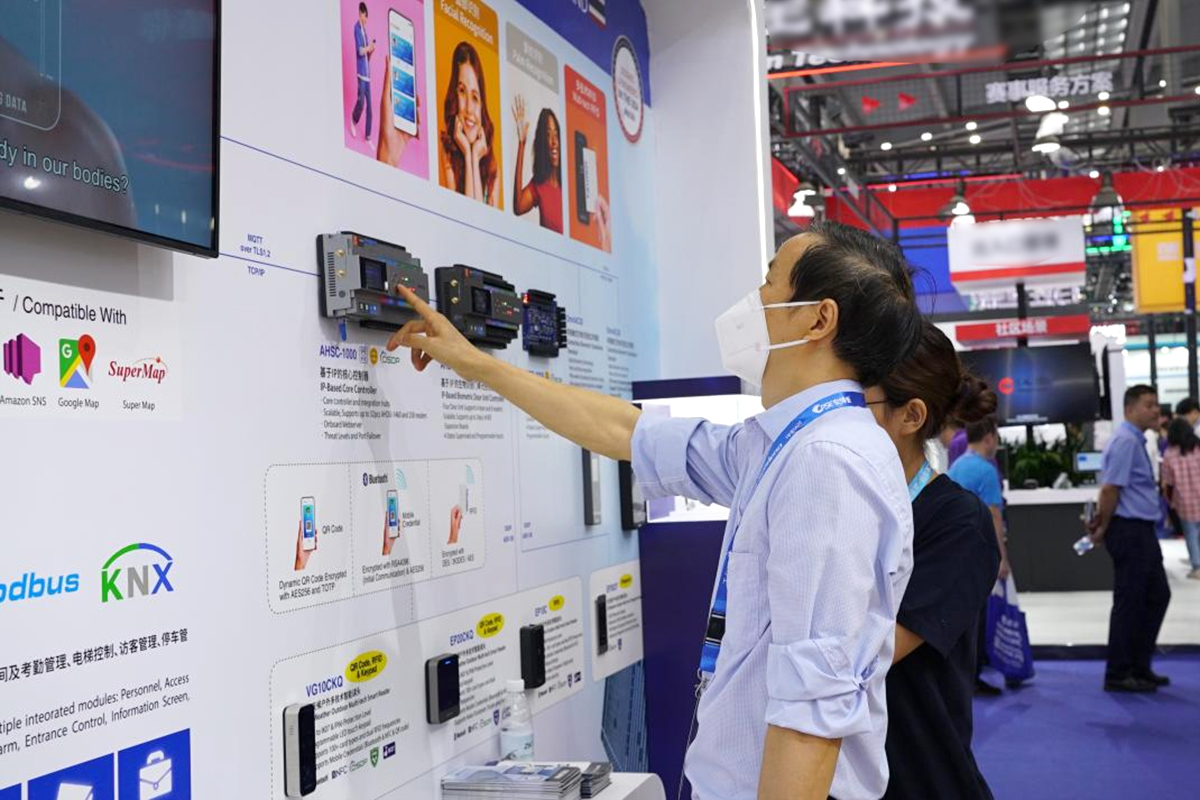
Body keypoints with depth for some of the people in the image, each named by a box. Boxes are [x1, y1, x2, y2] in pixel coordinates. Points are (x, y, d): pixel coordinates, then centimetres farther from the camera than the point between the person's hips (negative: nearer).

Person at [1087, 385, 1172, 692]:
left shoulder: (1136, 441, 15)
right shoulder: (1126, 441, -17)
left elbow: (1110, 489, 17)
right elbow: (1110, 489, -21)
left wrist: (1101, 522, 10)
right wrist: (1103, 527, -11)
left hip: (1142, 532, 10)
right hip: (1130, 531, -10)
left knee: (1157, 596, 15)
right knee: (1129, 603, -2)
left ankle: (1139, 667, 25)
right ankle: (1118, 675, 8)